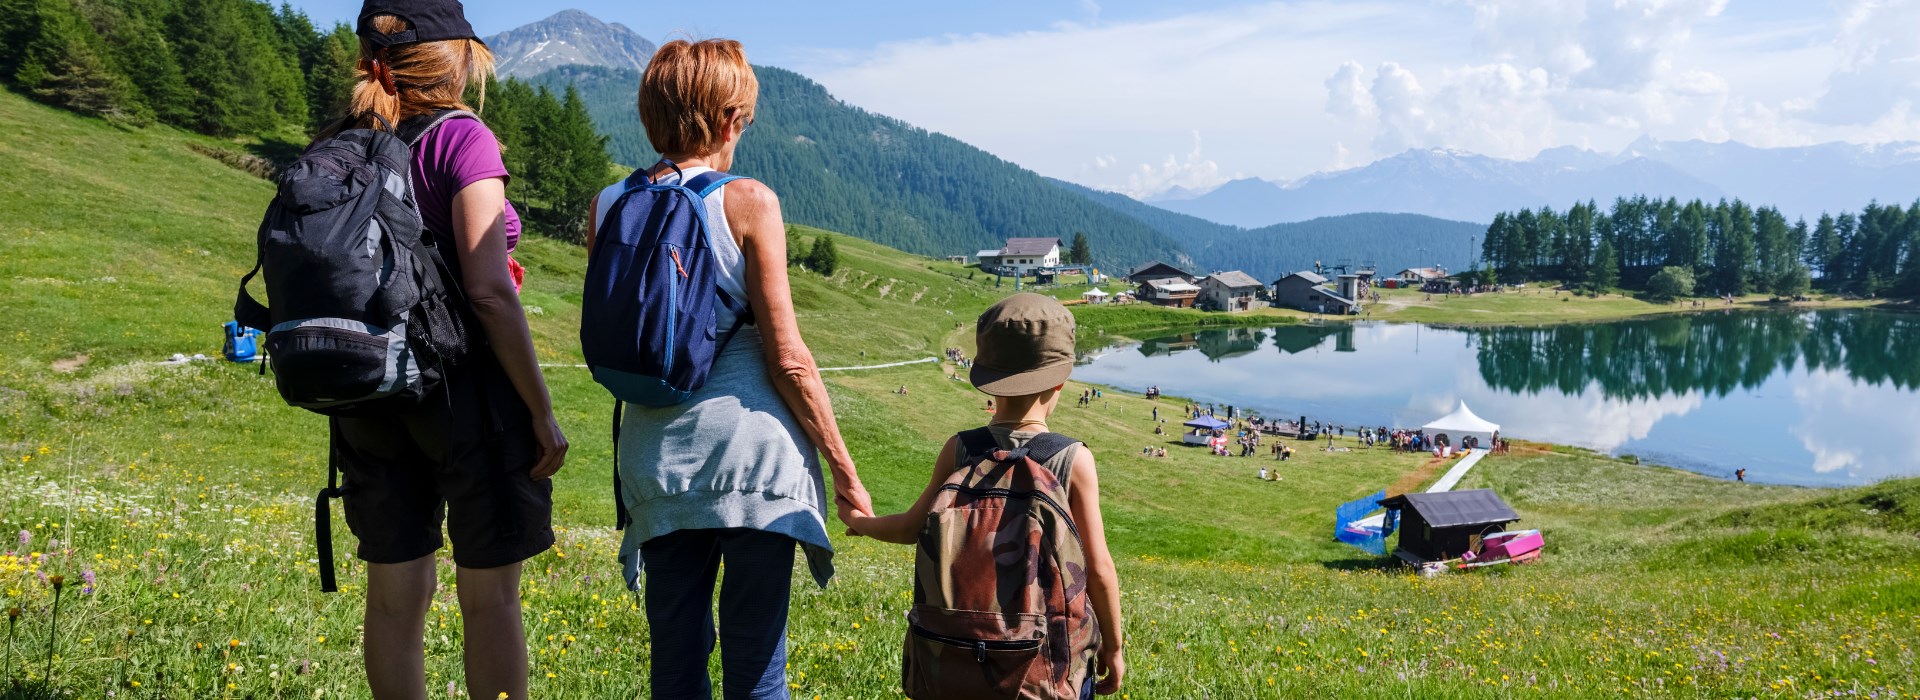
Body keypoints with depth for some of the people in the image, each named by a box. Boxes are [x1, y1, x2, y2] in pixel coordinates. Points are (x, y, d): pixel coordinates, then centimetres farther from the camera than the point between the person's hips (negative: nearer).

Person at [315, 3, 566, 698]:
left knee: (395, 593, 13)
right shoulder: (461, 138, -11)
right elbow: (488, 290, -18)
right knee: (490, 595, 5)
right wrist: (543, 411, -13)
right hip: (464, 389, -6)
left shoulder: (338, 151, 7)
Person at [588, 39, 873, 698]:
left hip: (657, 456, 4)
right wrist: (844, 469, -2)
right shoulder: (749, 202, -7)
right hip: (753, 452, -4)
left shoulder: (607, 207, 5)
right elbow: (788, 358, -9)